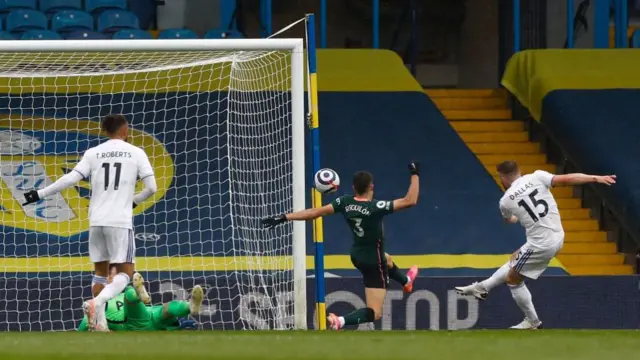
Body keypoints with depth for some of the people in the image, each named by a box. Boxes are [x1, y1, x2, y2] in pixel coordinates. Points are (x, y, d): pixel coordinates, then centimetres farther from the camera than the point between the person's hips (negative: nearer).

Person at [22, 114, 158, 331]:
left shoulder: (93, 153, 7)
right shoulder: (136, 153, 3)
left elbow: (71, 179, -3)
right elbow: (151, 187, -1)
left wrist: (40, 194, 4)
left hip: (96, 221, 3)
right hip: (120, 222, -3)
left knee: (100, 272, 16)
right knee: (125, 272, 1)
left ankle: (99, 322, 8)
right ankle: (98, 302, -25)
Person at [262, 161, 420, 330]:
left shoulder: (345, 202, -15)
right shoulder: (375, 208, -31)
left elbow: (316, 212, -17)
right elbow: (410, 201, -30)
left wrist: (283, 218, -13)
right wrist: (415, 174, -19)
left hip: (357, 256, 8)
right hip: (373, 264, -8)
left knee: (386, 259, 42)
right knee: (374, 313, -5)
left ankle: (406, 281, 71)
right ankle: (340, 321, -28)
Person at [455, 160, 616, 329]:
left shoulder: (506, 201, -5)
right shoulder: (536, 177, -3)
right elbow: (566, 179, -13)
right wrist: (596, 178, -10)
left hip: (540, 245, -6)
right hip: (557, 238, 6)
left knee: (513, 279, 16)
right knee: (514, 260, 27)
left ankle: (532, 321, 23)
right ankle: (483, 287, 40)